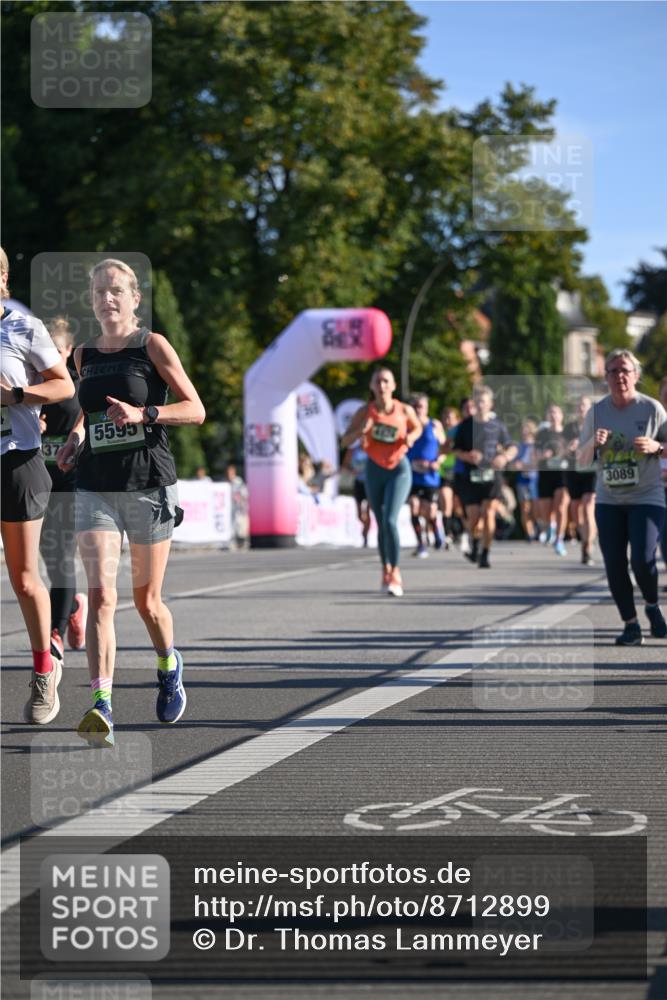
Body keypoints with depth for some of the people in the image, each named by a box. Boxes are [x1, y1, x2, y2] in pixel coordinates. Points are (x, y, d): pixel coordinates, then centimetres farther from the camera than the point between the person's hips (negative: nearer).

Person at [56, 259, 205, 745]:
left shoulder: (152, 346, -3)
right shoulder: (85, 355, 10)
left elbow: (196, 410, -4)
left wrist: (142, 414, -18)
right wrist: (76, 435, 9)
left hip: (149, 485, -3)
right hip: (95, 489, 3)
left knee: (146, 600, 9)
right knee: (101, 595, -14)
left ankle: (169, 667, 41)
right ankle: (101, 708, -21)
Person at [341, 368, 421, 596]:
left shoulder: (405, 410, -8)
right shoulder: (365, 412, -7)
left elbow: (417, 428, 13)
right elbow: (344, 442, -5)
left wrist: (411, 437, -10)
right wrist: (361, 431, -24)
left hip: (399, 468, -2)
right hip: (375, 469, 2)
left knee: (390, 520, -17)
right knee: (381, 524, 10)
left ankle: (395, 575, -13)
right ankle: (386, 570, 29)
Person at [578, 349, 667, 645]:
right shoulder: (596, 412, 3)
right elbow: (581, 460, 7)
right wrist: (593, 443, -14)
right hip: (608, 500, 3)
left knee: (643, 558, -16)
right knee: (614, 564, -2)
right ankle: (630, 624, 11)